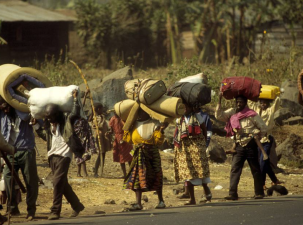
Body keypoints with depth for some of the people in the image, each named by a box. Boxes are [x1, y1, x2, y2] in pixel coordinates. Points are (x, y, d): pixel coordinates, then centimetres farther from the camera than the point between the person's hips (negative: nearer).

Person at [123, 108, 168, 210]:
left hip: (152, 154, -4)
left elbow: (158, 141, -7)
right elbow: (129, 139, 12)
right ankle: (138, 203, -3)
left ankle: (161, 201, 15)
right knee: (137, 178, -3)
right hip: (138, 155, 4)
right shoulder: (134, 124, 12)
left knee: (155, 178, 1)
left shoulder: (154, 124, -1)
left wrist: (161, 131, -20)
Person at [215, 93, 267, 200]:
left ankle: (259, 193, 15)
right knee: (235, 169, -8)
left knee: (255, 169, 6)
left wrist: (256, 138, 3)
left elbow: (263, 128, 4)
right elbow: (219, 115, -2)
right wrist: (219, 100, -6)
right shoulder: (232, 113, 8)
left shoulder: (252, 115, -3)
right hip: (239, 146, 3)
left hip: (251, 146, -3)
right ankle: (233, 193, -13)